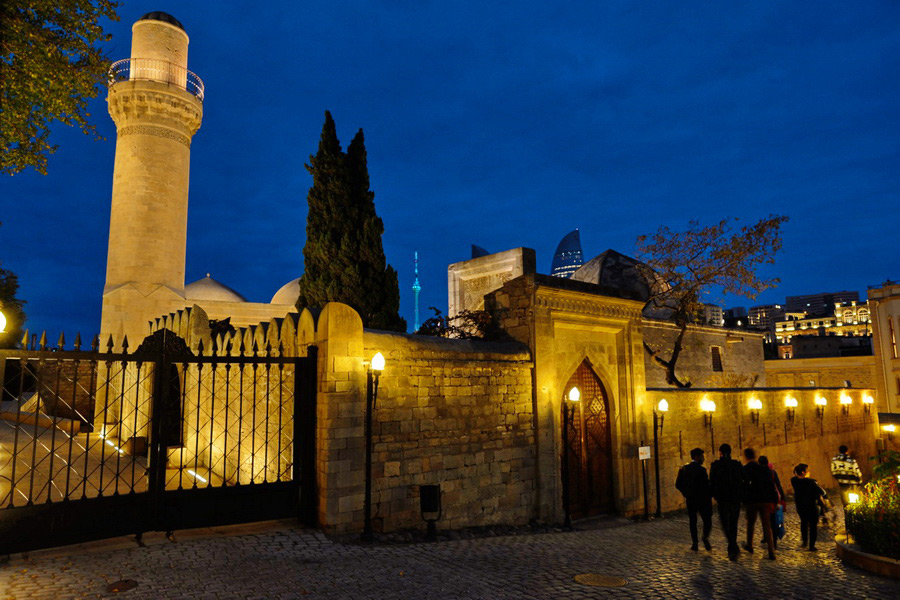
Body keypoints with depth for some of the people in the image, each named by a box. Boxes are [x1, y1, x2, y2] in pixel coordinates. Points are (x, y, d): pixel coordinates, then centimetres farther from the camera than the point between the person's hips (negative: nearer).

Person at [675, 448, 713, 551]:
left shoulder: (683, 469, 3)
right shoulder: (701, 469, -14)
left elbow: (678, 484, 3)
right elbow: (706, 485, -19)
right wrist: (709, 496, -3)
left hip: (690, 500, 5)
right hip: (702, 499, -4)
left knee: (692, 521, 13)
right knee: (707, 520, 7)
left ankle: (694, 543, 10)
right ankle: (705, 536, -17)